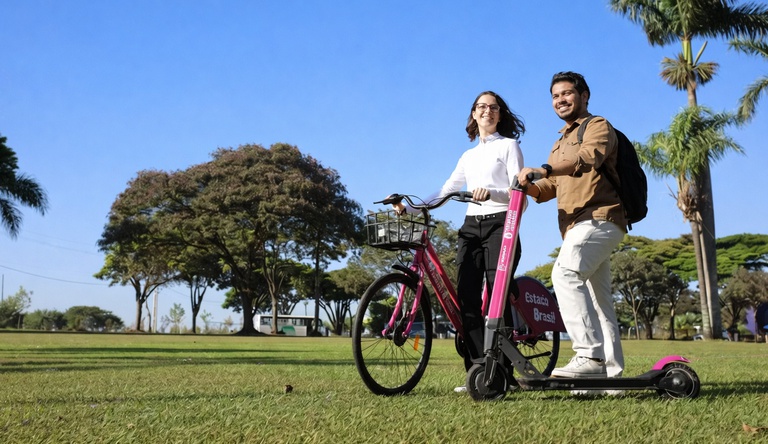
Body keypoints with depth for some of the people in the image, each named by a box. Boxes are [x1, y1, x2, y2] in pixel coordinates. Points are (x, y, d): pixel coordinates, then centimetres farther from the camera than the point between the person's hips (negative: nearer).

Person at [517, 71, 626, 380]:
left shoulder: (598, 126, 2)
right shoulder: (560, 144, 29)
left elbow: (589, 157, -21)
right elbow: (550, 187, 19)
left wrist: (544, 169, -33)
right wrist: (530, 187, -4)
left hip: (599, 218, -10)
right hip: (576, 226, 10)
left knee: (565, 273, -29)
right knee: (598, 300, 9)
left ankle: (590, 355, -34)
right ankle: (612, 371, 13)